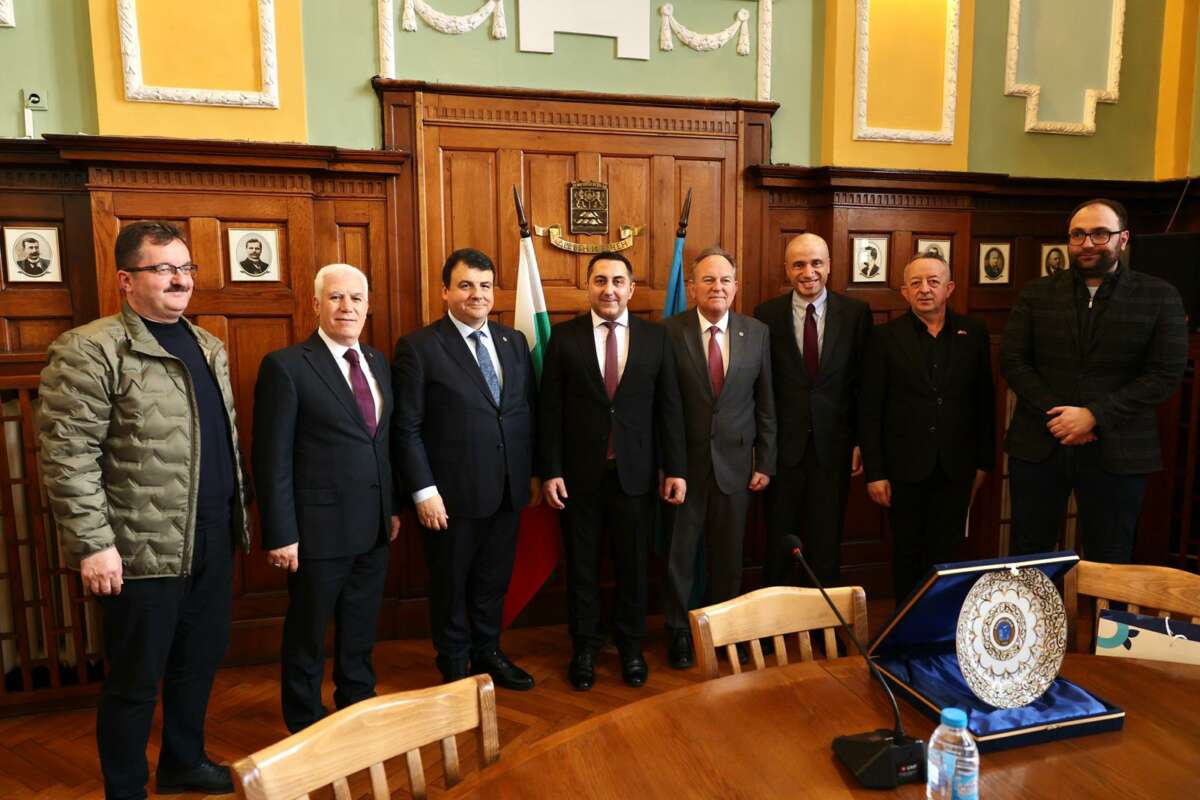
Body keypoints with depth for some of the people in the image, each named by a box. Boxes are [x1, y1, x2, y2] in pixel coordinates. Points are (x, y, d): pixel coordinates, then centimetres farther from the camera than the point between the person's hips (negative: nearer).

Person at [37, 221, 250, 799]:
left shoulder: (207, 346, 12)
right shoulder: (90, 350, -12)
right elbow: (66, 456, -15)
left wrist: (236, 512, 15)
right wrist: (93, 544, -17)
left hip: (213, 541, 7)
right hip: (143, 552, -7)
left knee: (200, 660, 20)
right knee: (136, 681, 8)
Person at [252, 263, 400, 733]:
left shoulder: (377, 362, 8)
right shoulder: (286, 366, -13)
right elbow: (272, 459, -14)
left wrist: (393, 507, 13)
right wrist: (280, 534, -15)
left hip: (373, 529, 6)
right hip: (319, 530, -6)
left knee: (360, 631, 21)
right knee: (307, 638, 13)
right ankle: (305, 729, 33)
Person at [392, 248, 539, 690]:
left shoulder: (513, 340, 7)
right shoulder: (418, 347, -9)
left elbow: (526, 414, 11)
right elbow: (406, 429, -11)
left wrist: (533, 472, 9)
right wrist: (424, 491, -14)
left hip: (508, 490, 5)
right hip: (452, 494, -4)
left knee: (493, 581, 18)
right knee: (451, 586, 13)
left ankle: (487, 654, 39)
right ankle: (454, 669, 33)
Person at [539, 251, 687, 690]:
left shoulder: (655, 337, 2)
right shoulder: (564, 337, -1)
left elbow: (669, 407, 2)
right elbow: (550, 410, -2)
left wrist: (675, 469, -1)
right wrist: (550, 471, -7)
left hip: (635, 472, 1)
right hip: (580, 473, -1)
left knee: (633, 565, 12)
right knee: (581, 565, 12)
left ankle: (631, 646, 32)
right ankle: (585, 647, 30)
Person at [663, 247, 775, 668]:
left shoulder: (757, 333, 2)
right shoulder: (670, 332, -8)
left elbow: (765, 404, 5)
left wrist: (765, 462, 4)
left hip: (735, 462, 3)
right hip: (683, 461, -2)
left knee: (728, 555, 14)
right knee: (679, 553, 10)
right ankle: (679, 631, 30)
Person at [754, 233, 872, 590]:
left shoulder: (856, 313, 0)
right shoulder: (766, 315, -1)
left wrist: (862, 442, -1)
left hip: (833, 445, 1)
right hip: (782, 444, 0)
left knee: (827, 544, 11)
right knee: (778, 543, 11)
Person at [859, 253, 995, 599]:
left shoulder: (974, 333, 3)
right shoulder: (886, 337, -4)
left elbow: (985, 401, 8)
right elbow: (870, 410, -5)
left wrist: (984, 462, 7)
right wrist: (874, 472, -8)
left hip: (955, 468, 2)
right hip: (904, 467, -1)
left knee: (946, 554, 8)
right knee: (906, 554, 12)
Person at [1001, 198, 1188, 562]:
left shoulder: (1160, 297, 0)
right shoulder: (1036, 293, 5)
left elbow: (1165, 374, -5)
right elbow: (1012, 360, -1)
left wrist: (1094, 415, -16)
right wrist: (1056, 416, -12)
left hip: (1117, 452, -1)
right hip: (1038, 445, 1)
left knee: (1108, 565, 10)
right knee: (1028, 557, 11)